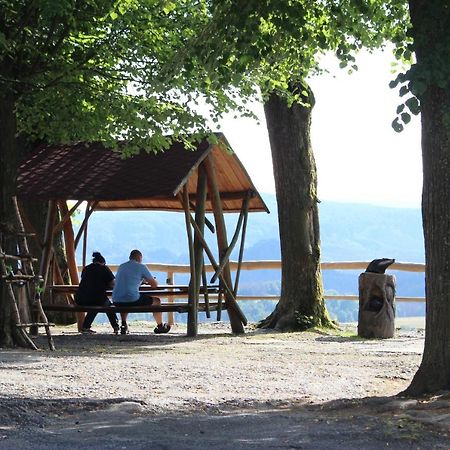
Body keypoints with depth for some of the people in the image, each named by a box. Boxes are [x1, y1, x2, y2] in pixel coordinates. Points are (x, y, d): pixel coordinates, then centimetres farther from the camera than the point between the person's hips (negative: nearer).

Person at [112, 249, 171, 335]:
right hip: (132, 300, -6)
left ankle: (123, 325, 30)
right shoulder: (141, 267, 2)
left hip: (117, 302, 6)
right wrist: (148, 281, 30)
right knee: (156, 301, 17)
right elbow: (155, 284, 4)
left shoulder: (121, 266, 18)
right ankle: (160, 326, 31)